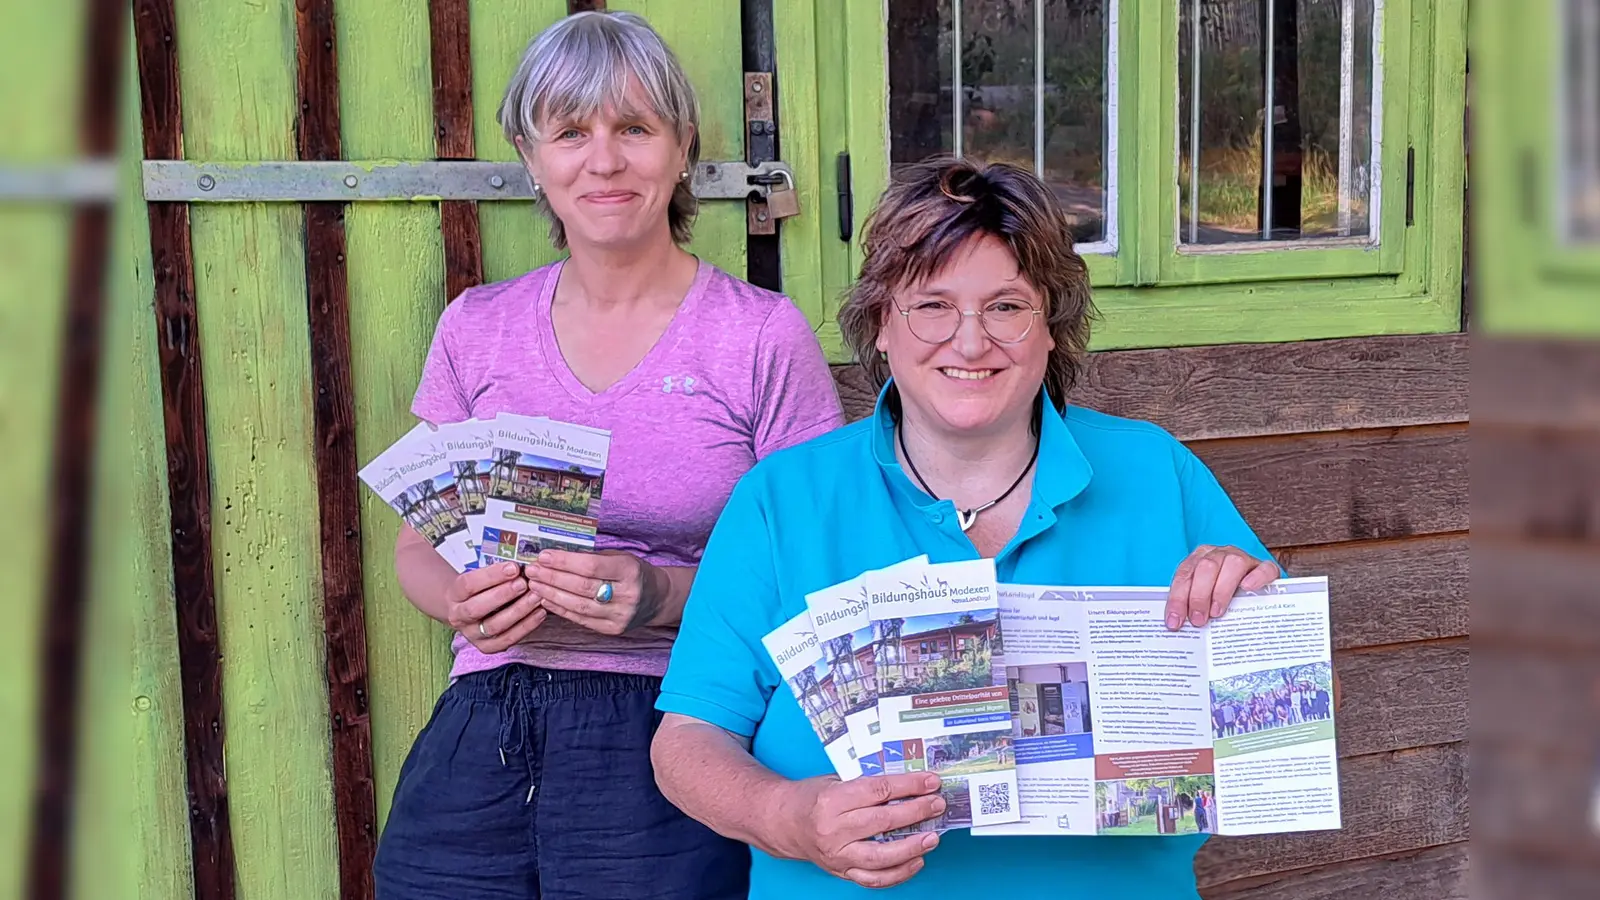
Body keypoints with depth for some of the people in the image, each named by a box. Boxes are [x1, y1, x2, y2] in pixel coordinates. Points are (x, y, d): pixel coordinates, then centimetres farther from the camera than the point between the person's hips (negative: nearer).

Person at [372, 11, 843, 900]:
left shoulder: (763, 335, -1)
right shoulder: (475, 328, 10)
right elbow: (418, 546, 15)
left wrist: (662, 596, -17)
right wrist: (462, 600, -7)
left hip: (666, 730, -3)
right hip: (480, 732, 3)